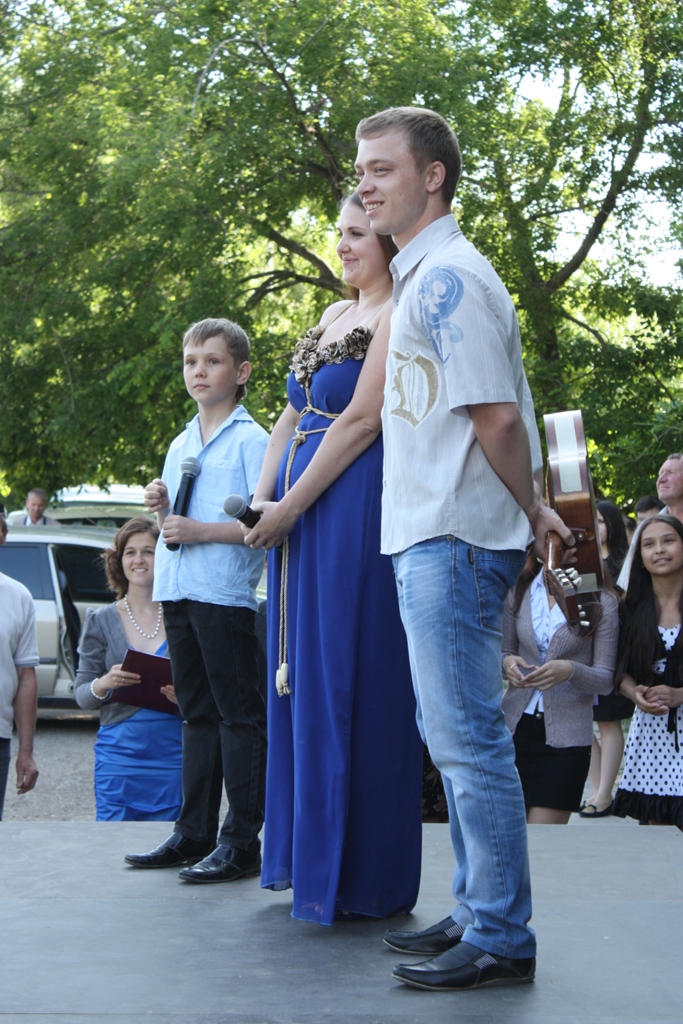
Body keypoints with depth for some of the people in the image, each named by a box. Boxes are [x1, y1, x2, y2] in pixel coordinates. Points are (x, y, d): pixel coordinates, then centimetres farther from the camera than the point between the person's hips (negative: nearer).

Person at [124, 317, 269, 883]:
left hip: (226, 595, -8)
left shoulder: (251, 440, -4)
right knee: (198, 714, 12)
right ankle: (193, 833, 18)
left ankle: (241, 841, -2)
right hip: (178, 593, 8)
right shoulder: (180, 445, 18)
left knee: (239, 716, -4)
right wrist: (161, 510, 3)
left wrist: (200, 530, -17)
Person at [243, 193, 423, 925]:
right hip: (299, 510, 9)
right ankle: (309, 854, 22)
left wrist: (289, 506, -15)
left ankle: (358, 875, 2)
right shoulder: (334, 315, 19)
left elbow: (361, 420, -16)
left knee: (345, 684, -6)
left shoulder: (397, 317, -8)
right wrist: (263, 496, 5)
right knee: (302, 678, 12)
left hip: (354, 508, -9)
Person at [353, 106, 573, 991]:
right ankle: (478, 914, 25)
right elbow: (498, 412, 22)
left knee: (467, 740, -6)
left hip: (451, 542, -11)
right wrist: (530, 508, 19)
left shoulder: (445, 275, -14)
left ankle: (500, 940, 1)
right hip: (429, 538, 11)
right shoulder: (423, 276, 18)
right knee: (453, 737, 16)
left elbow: (497, 418, -19)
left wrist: (529, 511, -6)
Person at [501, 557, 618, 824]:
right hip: (515, 725, 3)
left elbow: (606, 679, -2)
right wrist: (507, 663, -10)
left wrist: (570, 670, -22)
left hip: (566, 735, -3)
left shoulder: (601, 602, -2)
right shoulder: (518, 591, 7)